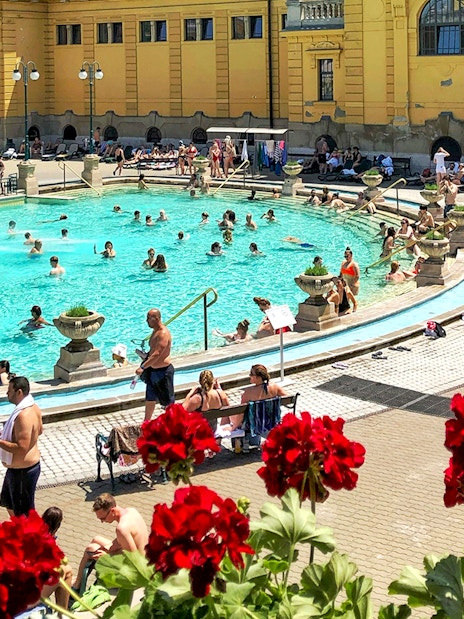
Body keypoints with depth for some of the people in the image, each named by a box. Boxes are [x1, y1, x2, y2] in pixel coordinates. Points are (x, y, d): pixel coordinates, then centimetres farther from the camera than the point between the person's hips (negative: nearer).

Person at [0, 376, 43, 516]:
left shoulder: (24, 416, -30)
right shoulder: (33, 407, 0)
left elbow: (21, 449, -33)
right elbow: (39, 430, 17)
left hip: (22, 471, -10)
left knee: (24, 512, 6)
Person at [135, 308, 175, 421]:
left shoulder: (163, 333, -23)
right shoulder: (155, 331, 8)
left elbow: (157, 354, -30)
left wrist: (143, 367, -31)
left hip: (163, 371, -10)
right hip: (152, 370, 10)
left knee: (168, 400, 3)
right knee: (150, 398, 17)